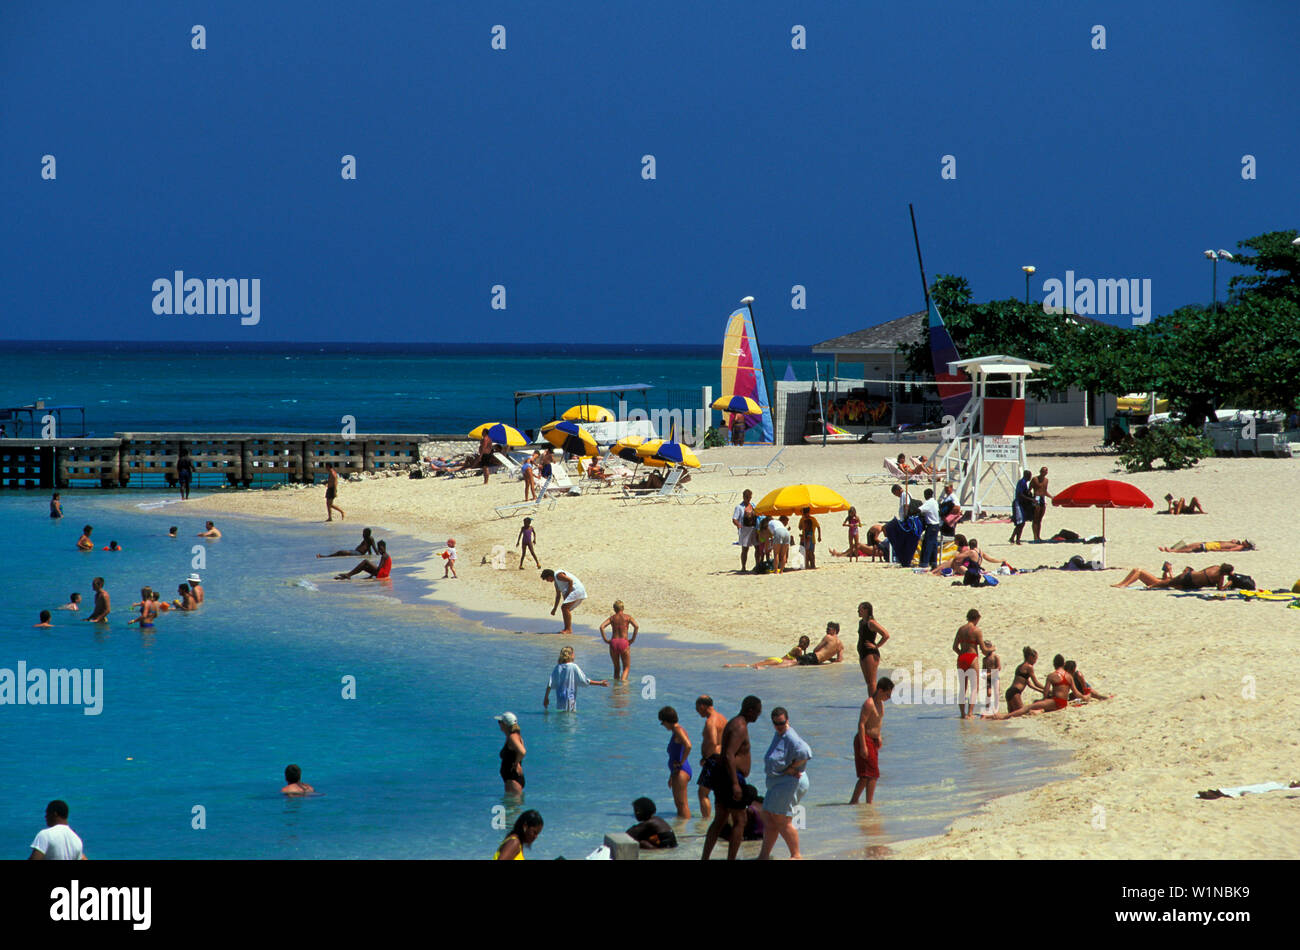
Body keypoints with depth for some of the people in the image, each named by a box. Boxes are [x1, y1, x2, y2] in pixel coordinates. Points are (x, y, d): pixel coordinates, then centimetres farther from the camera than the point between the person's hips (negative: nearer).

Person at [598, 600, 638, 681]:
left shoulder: (612, 618, 10)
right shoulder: (628, 617, 5)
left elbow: (602, 627, -6)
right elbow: (636, 626, -11)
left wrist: (605, 640, -1)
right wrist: (633, 639, -3)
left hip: (613, 643, 2)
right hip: (624, 642, -2)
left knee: (616, 668, 19)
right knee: (626, 668, 5)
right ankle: (623, 680, -20)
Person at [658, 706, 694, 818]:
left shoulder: (678, 730, -12)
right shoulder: (675, 732, 19)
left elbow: (688, 746, -31)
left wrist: (681, 762, -19)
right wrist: (671, 776, 31)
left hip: (682, 771, -11)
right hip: (677, 771, 11)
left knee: (682, 803, -10)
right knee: (678, 803, 15)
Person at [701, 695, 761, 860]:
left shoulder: (734, 723, 16)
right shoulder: (740, 728, -17)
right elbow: (729, 756, -26)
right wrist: (735, 784, -30)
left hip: (721, 776, 10)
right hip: (731, 777, -10)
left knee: (720, 820, 13)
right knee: (739, 821, -3)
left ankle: (704, 858, 12)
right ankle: (731, 860, -5)